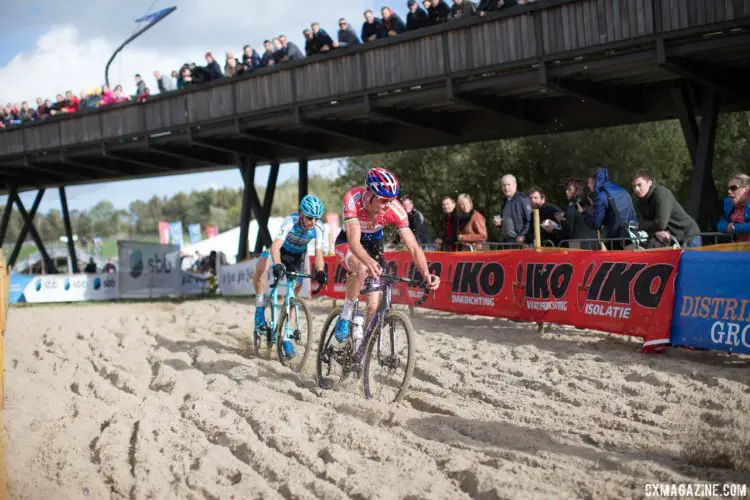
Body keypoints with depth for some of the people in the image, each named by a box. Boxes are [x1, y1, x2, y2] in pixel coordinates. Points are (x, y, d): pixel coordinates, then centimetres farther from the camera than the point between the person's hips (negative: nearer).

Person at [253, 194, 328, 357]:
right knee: (260, 267, -34)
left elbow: (318, 254, -23)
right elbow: (276, 246, -44)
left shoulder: (318, 228, -25)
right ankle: (260, 307, -16)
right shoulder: (290, 221, -34)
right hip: (282, 250, -2)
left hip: (297, 256, 2)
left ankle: (287, 338, 5)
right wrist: (277, 265, -62)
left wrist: (320, 272, -43)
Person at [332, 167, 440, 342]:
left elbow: (413, 247, -29)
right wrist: (369, 262, -64)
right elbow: (354, 241, -44)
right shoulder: (353, 199, -35)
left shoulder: (396, 210, -28)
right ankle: (345, 316, -15)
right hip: (347, 243, -3)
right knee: (362, 268, -38)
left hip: (374, 244, 3)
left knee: (374, 306, -7)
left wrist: (426, 274, -46)